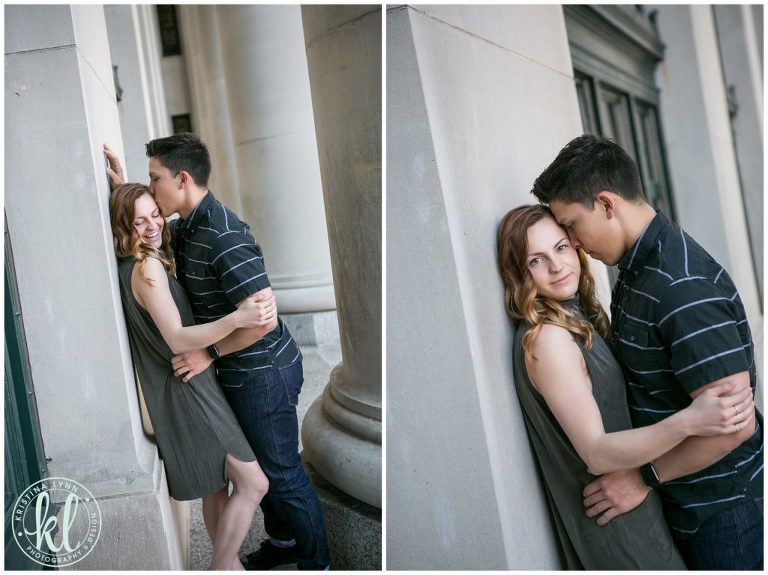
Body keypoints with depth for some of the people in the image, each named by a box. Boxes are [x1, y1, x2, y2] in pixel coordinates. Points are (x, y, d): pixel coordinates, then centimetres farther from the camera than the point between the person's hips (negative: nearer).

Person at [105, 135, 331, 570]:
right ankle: (283, 540, 43)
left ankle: (317, 563, 23)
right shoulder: (189, 227, 5)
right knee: (261, 464, 23)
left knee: (282, 473, 5)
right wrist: (123, 187, 11)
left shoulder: (222, 236, -26)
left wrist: (210, 353, -20)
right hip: (245, 372, 10)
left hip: (263, 374, -10)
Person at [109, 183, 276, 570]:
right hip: (186, 389, -10)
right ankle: (222, 567, 4)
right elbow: (177, 339, -27)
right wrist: (238, 318, -39)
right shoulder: (147, 268, -20)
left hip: (181, 388, 10)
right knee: (253, 483, -7)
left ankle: (228, 563, 28)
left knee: (217, 488, 17)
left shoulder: (129, 267, 7)